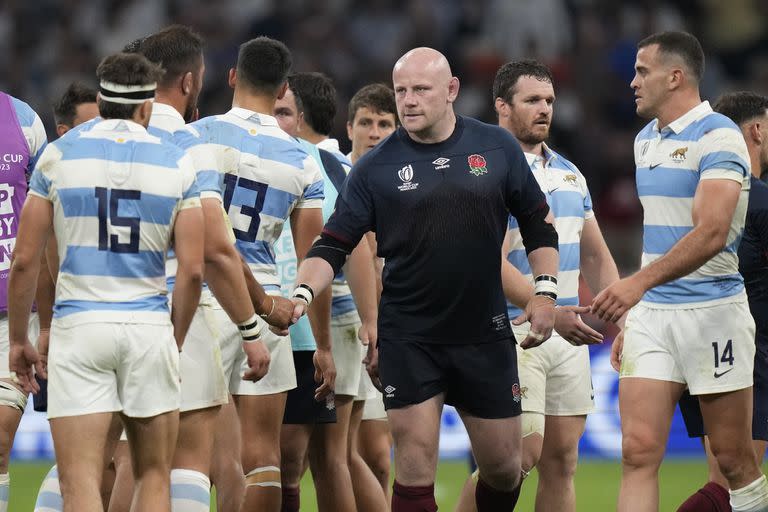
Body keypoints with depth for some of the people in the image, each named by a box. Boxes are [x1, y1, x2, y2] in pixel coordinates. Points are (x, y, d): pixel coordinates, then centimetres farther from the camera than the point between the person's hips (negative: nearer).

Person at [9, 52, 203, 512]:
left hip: (79, 327, -1)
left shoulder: (58, 156, 2)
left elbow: (25, 261, 1)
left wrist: (19, 339, 12)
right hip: (149, 328, 1)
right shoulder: (177, 166, 3)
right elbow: (193, 270, 0)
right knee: (154, 475, 13)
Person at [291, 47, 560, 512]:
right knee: (416, 466, -8)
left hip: (485, 333, 1)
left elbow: (538, 221, 10)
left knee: (503, 467, 6)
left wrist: (545, 291, 1)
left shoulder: (497, 147, 1)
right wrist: (302, 295, -19)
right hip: (409, 338, -1)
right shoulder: (377, 167, -2)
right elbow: (334, 244, -2)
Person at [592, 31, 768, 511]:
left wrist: (639, 283, -33)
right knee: (639, 453, -5)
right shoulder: (646, 140, 14)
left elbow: (711, 233, -24)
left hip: (711, 312, -7)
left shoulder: (717, 136, -12)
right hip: (651, 314, 7)